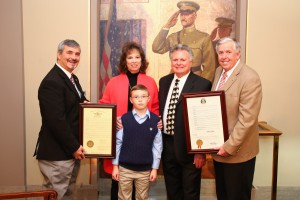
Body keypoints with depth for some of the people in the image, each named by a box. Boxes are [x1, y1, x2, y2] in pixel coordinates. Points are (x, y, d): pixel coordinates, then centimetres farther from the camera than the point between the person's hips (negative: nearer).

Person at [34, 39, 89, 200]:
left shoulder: (73, 78, 12)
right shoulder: (51, 82, -20)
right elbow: (56, 120, -24)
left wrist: (84, 102, -1)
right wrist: (74, 147, -17)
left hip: (71, 150, 10)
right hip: (57, 154, -10)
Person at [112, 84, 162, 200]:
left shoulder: (155, 120, -5)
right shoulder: (124, 119, -6)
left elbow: (157, 145, -1)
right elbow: (117, 143, -2)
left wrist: (155, 168, 0)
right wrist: (115, 166, 0)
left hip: (145, 169, 1)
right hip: (125, 168, 0)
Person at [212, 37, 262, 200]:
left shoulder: (250, 78, -20)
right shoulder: (219, 71, 5)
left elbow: (247, 119, -23)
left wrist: (230, 146, -19)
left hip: (237, 152, -7)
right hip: (219, 149, 7)